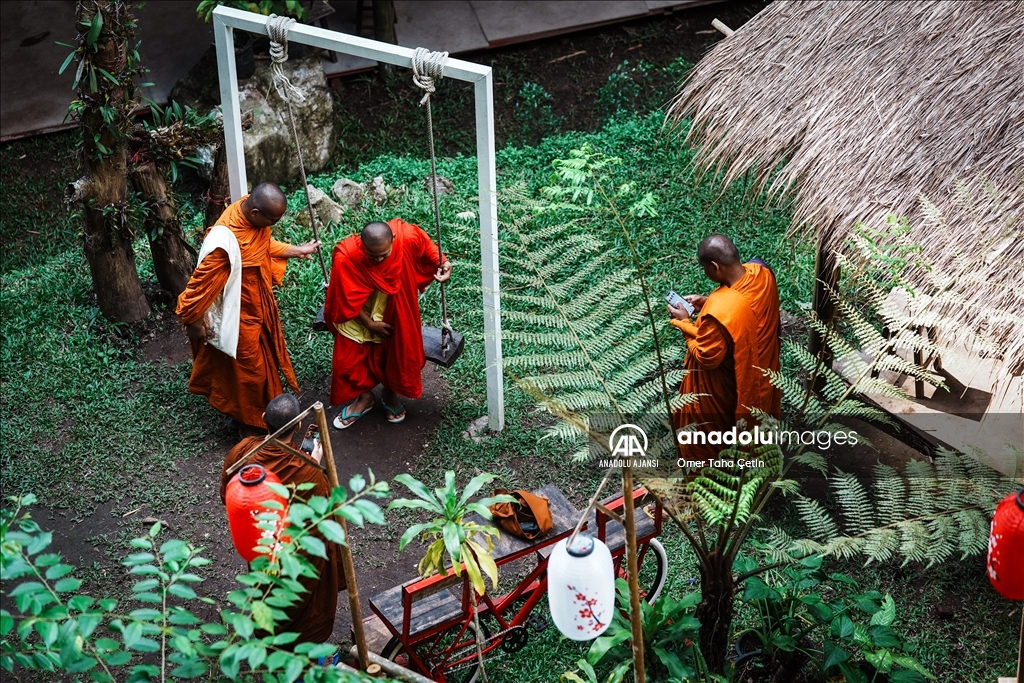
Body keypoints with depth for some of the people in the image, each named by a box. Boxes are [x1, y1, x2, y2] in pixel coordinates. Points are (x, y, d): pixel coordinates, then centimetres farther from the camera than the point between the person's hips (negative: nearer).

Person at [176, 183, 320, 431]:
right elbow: (202, 281, -26)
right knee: (246, 369, 14)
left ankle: (267, 405, 52)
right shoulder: (225, 241, -39)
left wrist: (296, 250, 5)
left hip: (259, 303, 8)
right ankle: (247, 421, 37)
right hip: (239, 314, -8)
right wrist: (195, 322, -16)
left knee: (264, 356, 28)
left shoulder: (254, 211, -14)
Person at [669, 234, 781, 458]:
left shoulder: (719, 311, -42)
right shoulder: (761, 273, -21)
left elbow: (706, 358, -26)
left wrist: (684, 323, -15)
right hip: (758, 367, 7)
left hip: (724, 385, -7)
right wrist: (708, 303, -3)